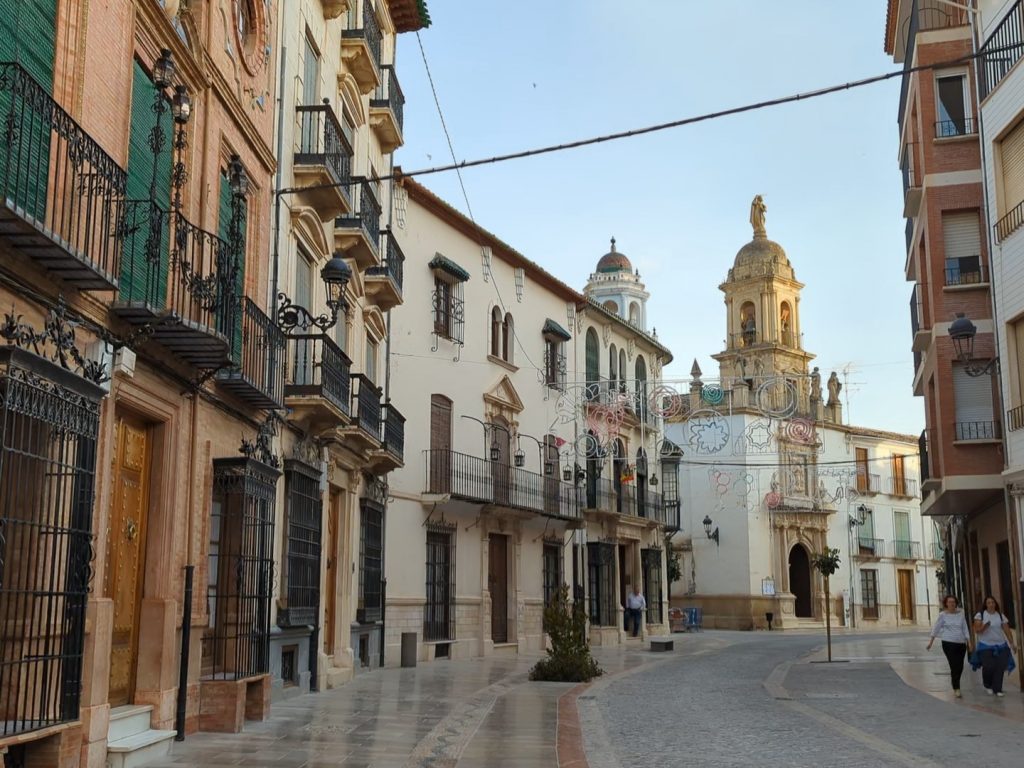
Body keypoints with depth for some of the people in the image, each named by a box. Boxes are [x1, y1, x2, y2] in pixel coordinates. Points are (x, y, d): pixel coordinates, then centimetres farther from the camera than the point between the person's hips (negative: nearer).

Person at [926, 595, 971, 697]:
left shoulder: (961, 614, 7)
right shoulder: (943, 615, -1)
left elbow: (965, 628, 10)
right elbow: (936, 628, 2)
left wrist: (969, 641, 4)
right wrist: (931, 642, 1)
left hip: (961, 643, 4)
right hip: (949, 643, -4)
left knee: (960, 667, 6)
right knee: (954, 666, -9)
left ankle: (954, 681, 32)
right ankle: (956, 689, -4)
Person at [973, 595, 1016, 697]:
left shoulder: (1001, 616, 7)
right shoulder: (980, 615, -2)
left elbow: (1007, 630, 6)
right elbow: (977, 630, -6)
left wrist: (1012, 643, -1)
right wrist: (984, 626, -26)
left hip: (1000, 645, 3)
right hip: (986, 646, -3)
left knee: (1000, 667, -5)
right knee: (988, 667, -9)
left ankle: (997, 689, 7)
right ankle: (987, 686, 18)